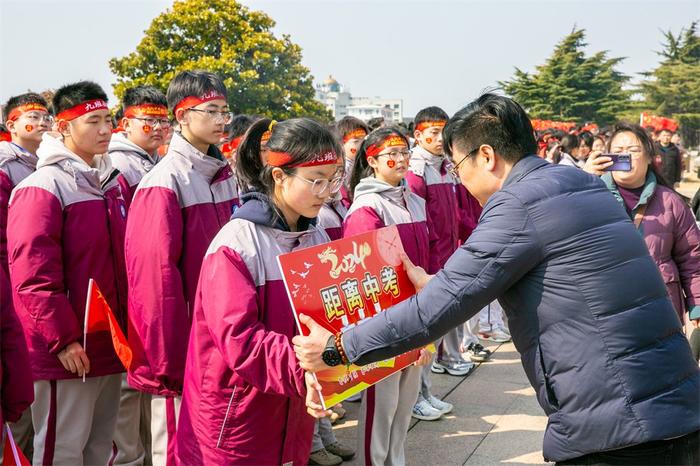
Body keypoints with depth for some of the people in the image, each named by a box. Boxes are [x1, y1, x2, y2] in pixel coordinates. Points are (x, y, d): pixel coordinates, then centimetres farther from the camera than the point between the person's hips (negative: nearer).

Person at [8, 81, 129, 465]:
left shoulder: (116, 183, 12)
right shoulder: (43, 188, -11)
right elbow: (33, 273, -17)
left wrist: (128, 329, 14)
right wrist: (62, 338, -17)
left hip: (110, 345, 7)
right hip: (65, 351, -7)